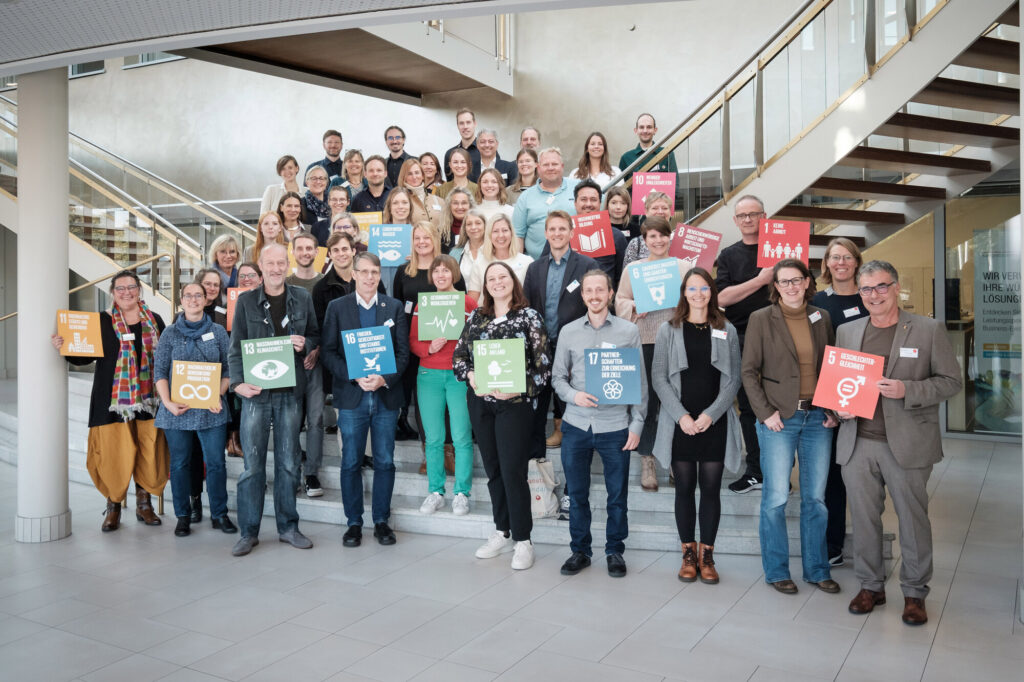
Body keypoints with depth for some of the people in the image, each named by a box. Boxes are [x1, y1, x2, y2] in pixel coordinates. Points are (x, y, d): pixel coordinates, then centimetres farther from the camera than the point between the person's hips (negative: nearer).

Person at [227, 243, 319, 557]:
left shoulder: (302, 298, 8)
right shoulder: (246, 301, 3)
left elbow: (316, 336, 15)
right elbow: (236, 347, 1)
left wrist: (305, 344, -8)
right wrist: (238, 383, -13)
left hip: (289, 391, 2)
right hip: (256, 391, -1)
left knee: (288, 462, 9)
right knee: (252, 463, 1)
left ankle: (288, 527, 20)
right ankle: (249, 532, 12)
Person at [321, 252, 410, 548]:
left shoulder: (394, 307, 7)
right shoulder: (337, 307, 5)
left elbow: (403, 352, 3)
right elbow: (329, 352, 0)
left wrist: (384, 378, -13)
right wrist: (355, 378, -14)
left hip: (386, 396, 1)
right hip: (351, 397, -1)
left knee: (385, 462, 6)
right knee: (351, 462, 4)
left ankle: (381, 521, 18)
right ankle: (354, 522, 16)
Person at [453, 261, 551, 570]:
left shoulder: (529, 316, -3)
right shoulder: (476, 317, 9)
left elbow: (544, 364, -6)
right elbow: (458, 355, 11)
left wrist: (518, 389, -16)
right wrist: (470, 376, -8)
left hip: (514, 403, -4)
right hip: (480, 403, 5)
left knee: (513, 471, -5)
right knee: (493, 469, 12)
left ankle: (522, 540, 7)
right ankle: (502, 533, 25)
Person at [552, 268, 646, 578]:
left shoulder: (629, 331, 2)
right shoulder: (569, 332, 7)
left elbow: (639, 382, 3)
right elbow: (557, 377, 9)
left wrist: (637, 424, -2)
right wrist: (573, 395, -12)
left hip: (615, 426, -1)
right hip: (576, 425, 2)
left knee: (617, 495, 7)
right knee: (577, 494, 10)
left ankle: (615, 550, 25)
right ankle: (580, 550, 26)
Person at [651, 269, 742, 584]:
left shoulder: (727, 331, 7)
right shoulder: (668, 330, 4)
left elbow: (734, 378, 3)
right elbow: (658, 377, 0)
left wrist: (711, 414, -9)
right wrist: (682, 415, -11)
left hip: (715, 424, 0)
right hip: (679, 423, 0)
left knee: (711, 488, 4)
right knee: (684, 488, 6)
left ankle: (706, 555, 15)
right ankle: (688, 553, 17)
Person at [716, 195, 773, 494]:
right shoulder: (728, 255, 10)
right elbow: (722, 297, -4)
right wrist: (760, 280, -12)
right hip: (741, 339, 2)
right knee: (748, 407, 8)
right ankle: (755, 472, 18)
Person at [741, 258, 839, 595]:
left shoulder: (821, 318, 9)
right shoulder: (761, 319, -2)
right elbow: (749, 371, -2)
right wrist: (766, 412, -10)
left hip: (817, 418, 4)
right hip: (779, 419, -3)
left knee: (816, 497, 10)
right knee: (776, 498, 0)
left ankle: (816, 569, 24)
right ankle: (776, 571, 16)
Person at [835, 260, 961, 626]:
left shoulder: (929, 329, 0)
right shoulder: (846, 332, 10)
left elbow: (951, 381, -2)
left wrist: (907, 390, -17)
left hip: (907, 443, -3)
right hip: (857, 443, 3)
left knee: (913, 520, 7)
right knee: (863, 518, 11)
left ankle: (914, 592, 23)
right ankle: (870, 585, 27)